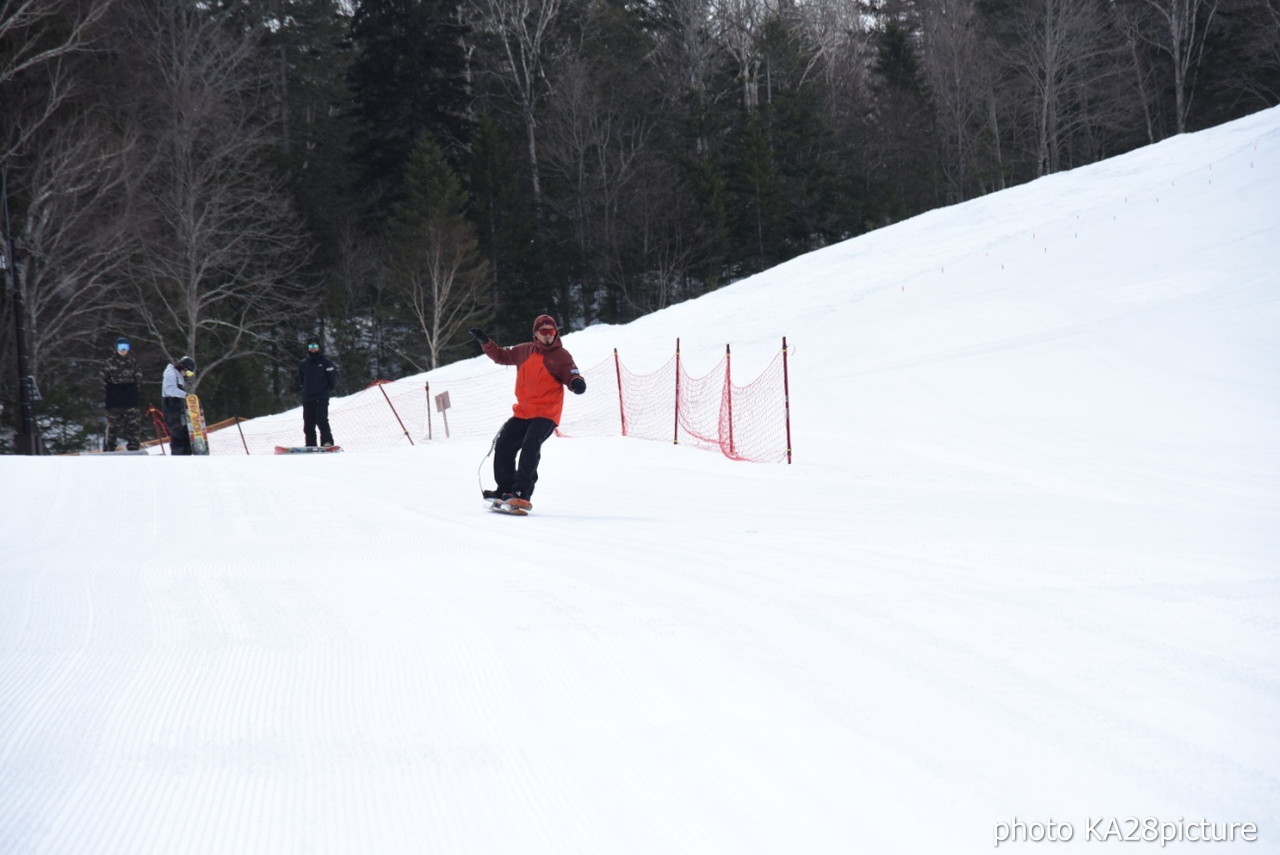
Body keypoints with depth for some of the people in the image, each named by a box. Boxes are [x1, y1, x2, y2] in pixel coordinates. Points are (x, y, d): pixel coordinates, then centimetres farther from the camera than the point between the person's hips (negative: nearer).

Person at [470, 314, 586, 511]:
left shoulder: (560, 356, -3)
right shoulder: (524, 351, 11)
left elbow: (571, 375, -10)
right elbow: (501, 356, 26)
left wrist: (577, 383, -34)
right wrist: (484, 342, 16)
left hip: (546, 414, -6)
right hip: (523, 412, 6)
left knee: (530, 448, -23)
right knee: (503, 446, 2)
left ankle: (522, 493, -27)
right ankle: (506, 489, 15)